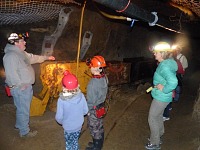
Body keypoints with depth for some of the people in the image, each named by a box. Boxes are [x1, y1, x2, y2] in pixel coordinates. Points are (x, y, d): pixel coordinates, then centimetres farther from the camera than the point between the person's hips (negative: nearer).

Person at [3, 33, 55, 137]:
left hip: (26, 86, 10)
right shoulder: (10, 56, -23)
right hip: (20, 89, -10)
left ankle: (19, 125, 45)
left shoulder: (20, 53, 9)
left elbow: (32, 58, 24)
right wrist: (21, 85, -22)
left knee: (22, 108, 25)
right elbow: (11, 74, -28)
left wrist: (46, 58, 28)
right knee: (23, 110, 4)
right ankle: (24, 131, 20)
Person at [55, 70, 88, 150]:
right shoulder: (81, 96, -18)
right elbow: (85, 111, -7)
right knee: (75, 142, 28)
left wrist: (61, 122, 4)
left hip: (68, 128, -3)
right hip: (79, 125, 3)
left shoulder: (61, 100, -27)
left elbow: (59, 117, -19)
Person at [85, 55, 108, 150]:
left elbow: (91, 100, -24)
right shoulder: (104, 77, -9)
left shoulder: (93, 83, -33)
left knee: (94, 128, 13)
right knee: (99, 126, 24)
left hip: (94, 110, -7)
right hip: (101, 107, 8)